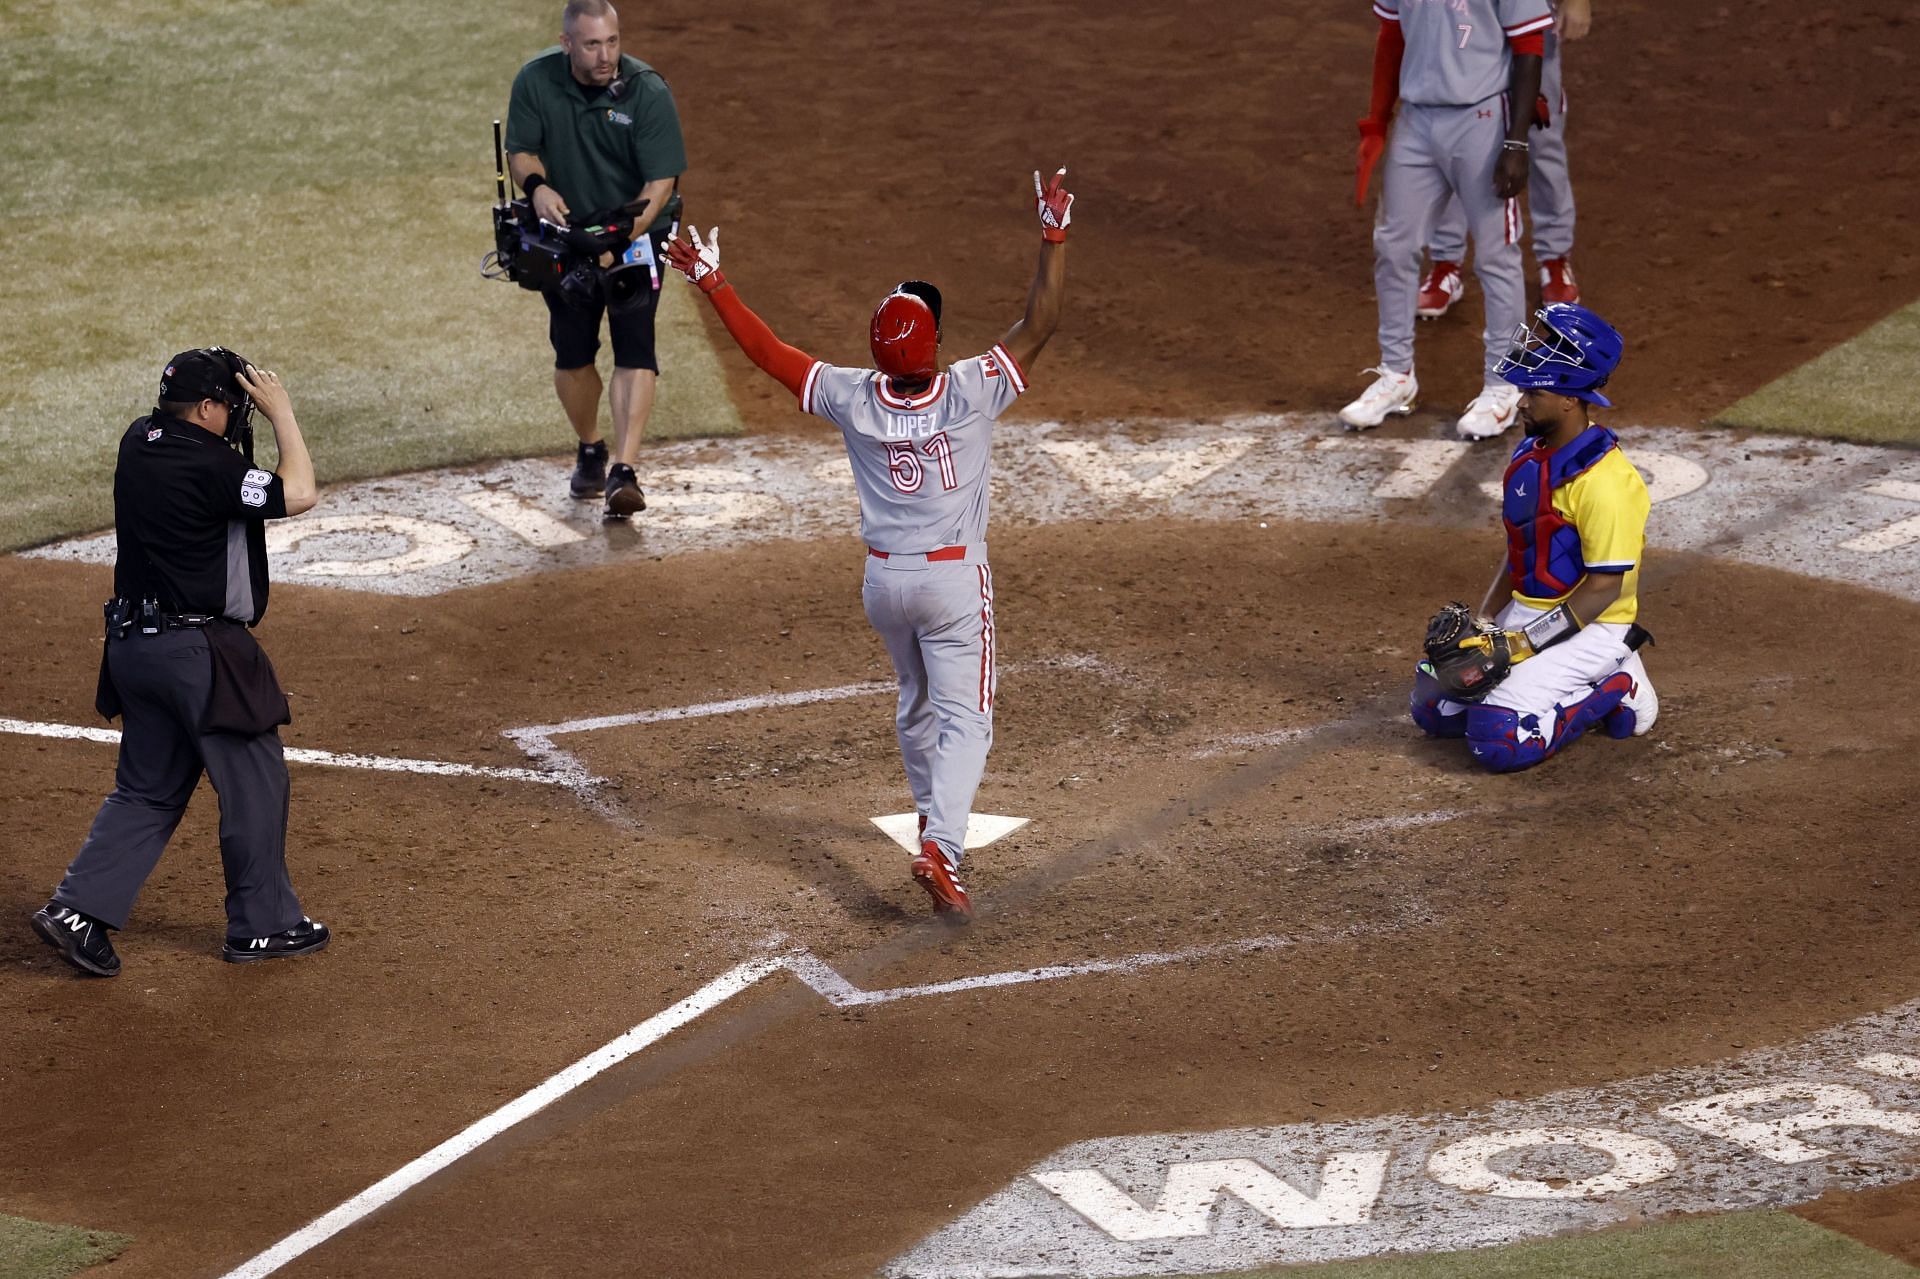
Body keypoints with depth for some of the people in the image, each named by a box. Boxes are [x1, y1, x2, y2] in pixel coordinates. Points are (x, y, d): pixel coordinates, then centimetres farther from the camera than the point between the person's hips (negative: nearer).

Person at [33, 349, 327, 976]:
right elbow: (299, 493, -18)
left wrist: (253, 399, 10)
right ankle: (262, 925, 16)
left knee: (149, 788, 16)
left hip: (135, 644, 8)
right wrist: (280, 411, -11)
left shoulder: (139, 441, 6)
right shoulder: (206, 464, -19)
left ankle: (77, 908, 6)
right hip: (201, 651, -8)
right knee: (255, 783, 7)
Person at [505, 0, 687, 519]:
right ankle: (590, 453, 32)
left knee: (634, 349, -16)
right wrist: (537, 185, -24)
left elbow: (661, 182, -19)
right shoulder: (535, 81, -10)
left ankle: (623, 472, -21)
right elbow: (520, 150, -1)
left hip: (635, 233, -3)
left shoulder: (648, 92, -18)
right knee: (571, 353, 8)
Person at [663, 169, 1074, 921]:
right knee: (964, 719, -3)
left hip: (883, 581, 4)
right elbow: (1039, 324, -19)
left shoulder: (853, 400, -13)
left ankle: (932, 816, 43)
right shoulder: (971, 394, -20)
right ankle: (941, 848, -20)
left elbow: (766, 351, -7)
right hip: (954, 583, -4)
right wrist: (1054, 236, -17)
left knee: (916, 702, 26)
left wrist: (712, 282, 0)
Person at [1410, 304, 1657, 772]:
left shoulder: (1605, 480, -22)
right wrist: (1483, 626, 3)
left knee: (1499, 740, -23)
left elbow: (1604, 589, -22)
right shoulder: (1528, 457, 6)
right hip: (1525, 612, 9)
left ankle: (1612, 691, -1)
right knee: (1432, 706, 5)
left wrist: (1523, 643, -21)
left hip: (1591, 628, -9)